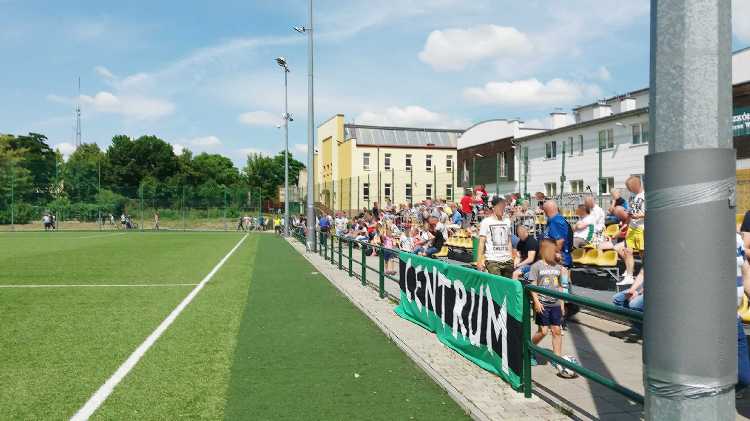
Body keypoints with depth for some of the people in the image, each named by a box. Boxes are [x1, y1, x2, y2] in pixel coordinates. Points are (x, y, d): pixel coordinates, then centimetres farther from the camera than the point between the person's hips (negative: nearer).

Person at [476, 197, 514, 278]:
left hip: (507, 260, 5)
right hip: (492, 261, -5)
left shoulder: (507, 222, 13)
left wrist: (511, 258, 11)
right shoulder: (486, 222, -1)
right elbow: (481, 242, -4)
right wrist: (480, 260, -10)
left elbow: (509, 242, 18)